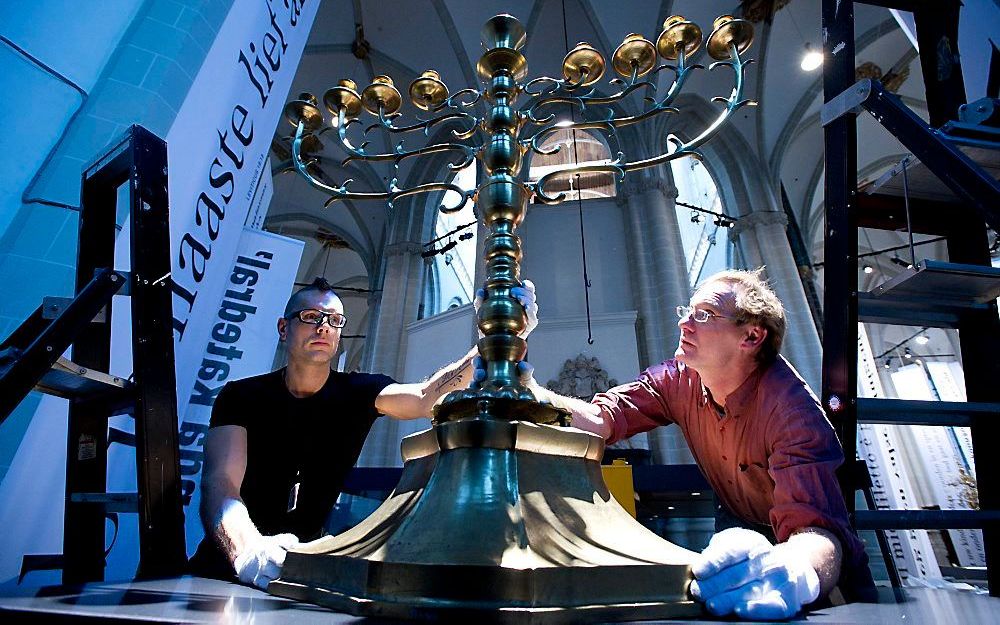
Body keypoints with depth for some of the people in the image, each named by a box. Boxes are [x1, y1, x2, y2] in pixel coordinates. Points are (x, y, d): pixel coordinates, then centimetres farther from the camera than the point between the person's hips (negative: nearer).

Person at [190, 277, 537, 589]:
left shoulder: (359, 393, -5)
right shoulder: (241, 396, -7)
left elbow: (426, 398, -24)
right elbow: (220, 483, -20)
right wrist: (248, 553, -41)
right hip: (230, 563, 1)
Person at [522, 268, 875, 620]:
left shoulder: (792, 411, -31)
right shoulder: (680, 380, -17)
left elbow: (817, 528, -41)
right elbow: (601, 419, -27)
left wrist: (796, 574, -63)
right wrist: (529, 390, -43)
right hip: (739, 526, 2)